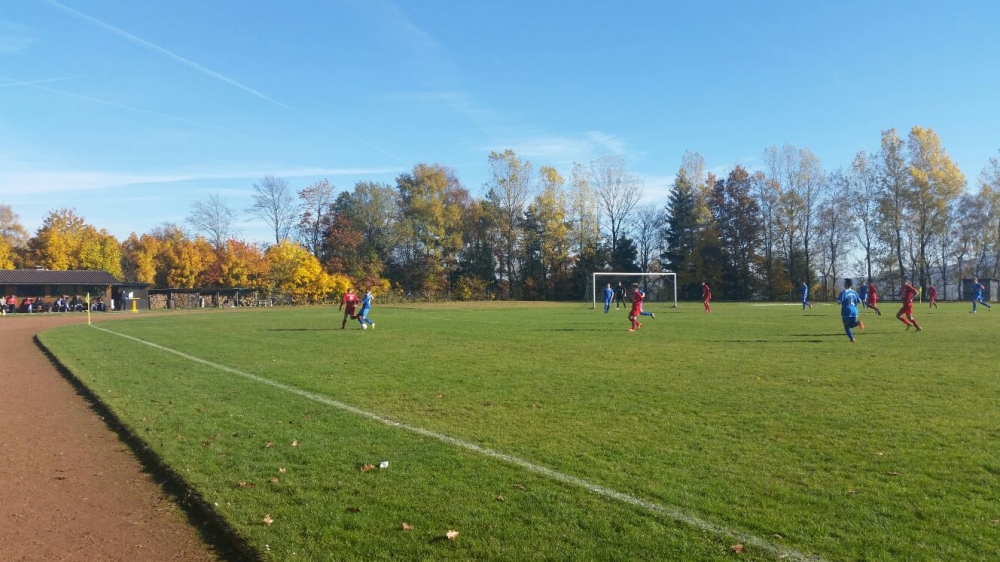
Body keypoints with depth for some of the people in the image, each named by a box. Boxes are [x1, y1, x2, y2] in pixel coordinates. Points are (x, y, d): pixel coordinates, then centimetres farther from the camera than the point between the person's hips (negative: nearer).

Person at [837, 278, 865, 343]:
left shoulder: (843, 292, -10)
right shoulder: (854, 292, 8)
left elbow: (839, 301, -16)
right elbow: (859, 301, 13)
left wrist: (837, 297, 5)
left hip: (846, 312, -5)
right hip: (854, 312, 5)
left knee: (846, 326, 8)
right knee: (852, 325, 18)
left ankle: (852, 339, -2)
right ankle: (857, 322, -15)